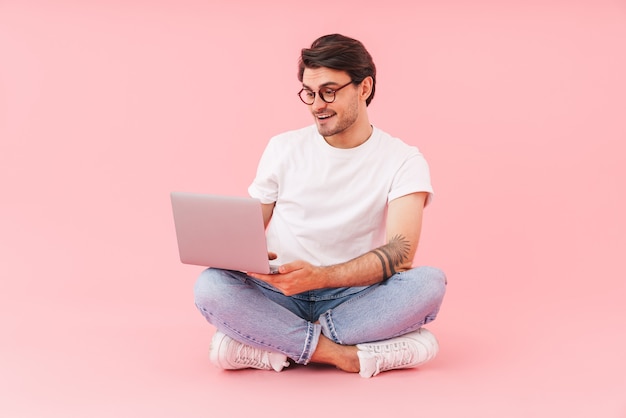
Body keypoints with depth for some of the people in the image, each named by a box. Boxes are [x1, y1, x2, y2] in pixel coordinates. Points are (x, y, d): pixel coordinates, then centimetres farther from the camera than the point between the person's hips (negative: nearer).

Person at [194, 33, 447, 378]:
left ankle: (282, 344, -24)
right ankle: (345, 353, -27)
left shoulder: (403, 161, -2)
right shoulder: (283, 149, 7)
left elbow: (400, 253, -16)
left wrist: (319, 276, -32)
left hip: (353, 297, -1)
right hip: (280, 297, 1)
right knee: (211, 285, -28)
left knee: (429, 282, -30)